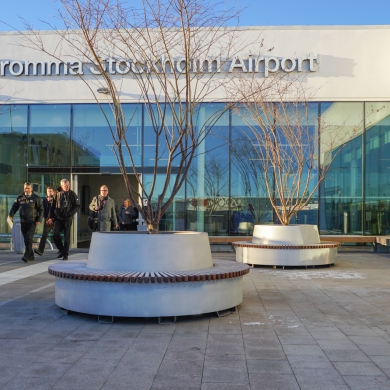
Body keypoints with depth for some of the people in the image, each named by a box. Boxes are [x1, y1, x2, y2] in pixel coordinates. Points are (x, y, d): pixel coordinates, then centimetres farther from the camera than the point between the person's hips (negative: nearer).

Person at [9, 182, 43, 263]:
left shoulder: (36, 198, -1)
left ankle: (26, 256, -16)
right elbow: (14, 207, 8)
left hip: (32, 222, -4)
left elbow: (41, 210, 1)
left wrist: (39, 220, -8)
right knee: (26, 239, 8)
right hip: (23, 222, 4)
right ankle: (31, 255, 18)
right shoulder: (19, 198, 8)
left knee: (29, 238, -14)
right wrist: (11, 215, -10)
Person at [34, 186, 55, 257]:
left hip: (55, 220, -1)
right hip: (47, 220, 1)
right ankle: (40, 250, -17)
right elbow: (43, 211, 3)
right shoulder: (44, 200, 7)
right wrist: (47, 219, -6)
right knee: (44, 235, -10)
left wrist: (52, 219, -8)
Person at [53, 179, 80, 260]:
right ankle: (62, 250, 15)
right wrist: (55, 213, 3)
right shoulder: (58, 194, 4)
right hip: (58, 218, 2)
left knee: (66, 237, 0)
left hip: (68, 218, -2)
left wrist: (70, 213, -12)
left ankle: (65, 254, 9)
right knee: (55, 234, -5)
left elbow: (77, 206, 0)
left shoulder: (72, 194, -2)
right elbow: (54, 205, 13)